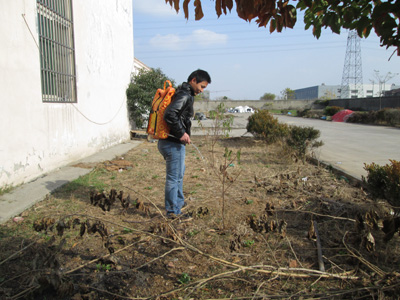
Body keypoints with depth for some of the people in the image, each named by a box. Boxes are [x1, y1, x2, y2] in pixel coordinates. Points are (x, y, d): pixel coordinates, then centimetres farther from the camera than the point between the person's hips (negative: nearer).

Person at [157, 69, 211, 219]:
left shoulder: (182, 93, 15)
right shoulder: (185, 95, -17)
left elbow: (171, 114, 20)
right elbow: (169, 114, -29)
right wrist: (182, 133, -21)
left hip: (166, 141, 11)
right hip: (173, 144, -11)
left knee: (179, 173, 25)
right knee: (174, 177, 0)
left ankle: (179, 201, 41)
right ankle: (173, 211, 13)